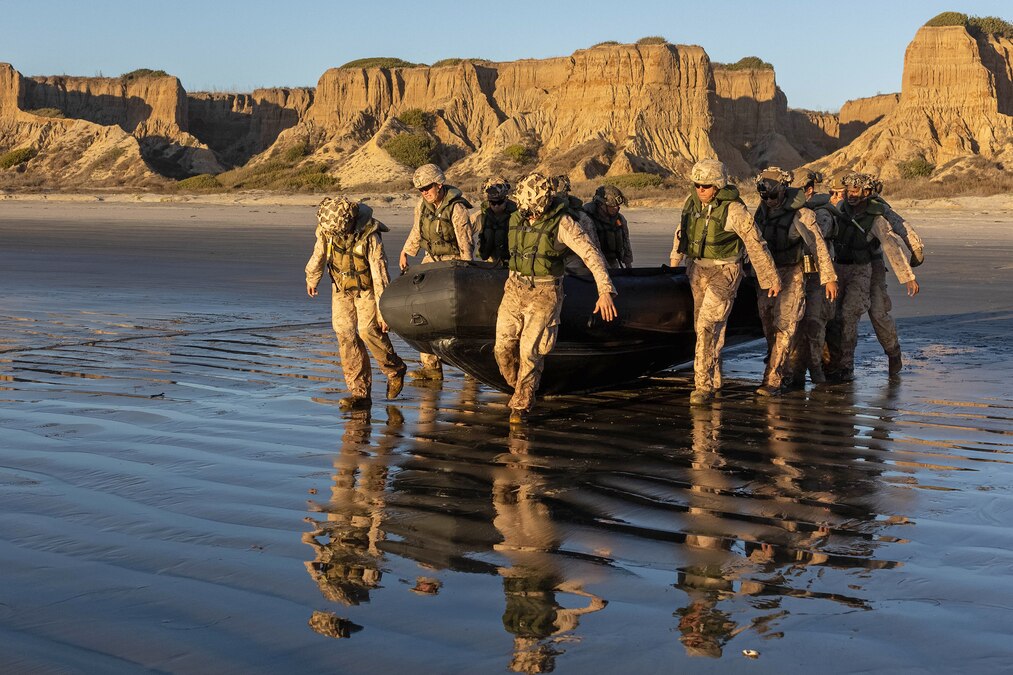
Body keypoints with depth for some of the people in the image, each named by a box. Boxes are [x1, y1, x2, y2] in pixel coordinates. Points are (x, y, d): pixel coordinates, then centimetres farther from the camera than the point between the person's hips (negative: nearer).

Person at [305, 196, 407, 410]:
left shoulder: (369, 235, -29)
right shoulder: (326, 229, -16)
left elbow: (380, 274, -26)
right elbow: (319, 255, 3)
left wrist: (383, 310, -25)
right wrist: (311, 280, 18)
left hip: (366, 288, -4)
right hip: (341, 288, 5)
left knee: (369, 331, -19)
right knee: (345, 334, -7)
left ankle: (395, 370, 9)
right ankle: (360, 393, -4)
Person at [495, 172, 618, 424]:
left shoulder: (562, 223, -14)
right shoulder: (516, 219, 2)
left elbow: (591, 254, -19)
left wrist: (605, 291, -28)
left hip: (544, 294, -5)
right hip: (515, 289, 5)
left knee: (530, 351, -8)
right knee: (504, 348, 1)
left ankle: (521, 406, 6)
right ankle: (522, 391, 25)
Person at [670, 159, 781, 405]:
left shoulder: (733, 210, -19)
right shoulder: (692, 201, -1)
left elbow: (756, 245, -12)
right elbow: (682, 230, 18)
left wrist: (771, 279, -6)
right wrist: (674, 260, 27)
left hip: (725, 271, -7)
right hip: (698, 270, 7)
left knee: (707, 324, -18)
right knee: (704, 327, 13)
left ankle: (703, 385, -16)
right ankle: (714, 379, 29)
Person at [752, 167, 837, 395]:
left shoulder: (800, 215, -15)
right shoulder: (762, 210, 2)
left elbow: (819, 246, -10)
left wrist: (829, 278, -9)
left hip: (792, 275, -6)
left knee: (784, 326, -11)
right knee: (768, 324, 11)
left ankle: (773, 380, -14)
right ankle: (781, 368, 28)